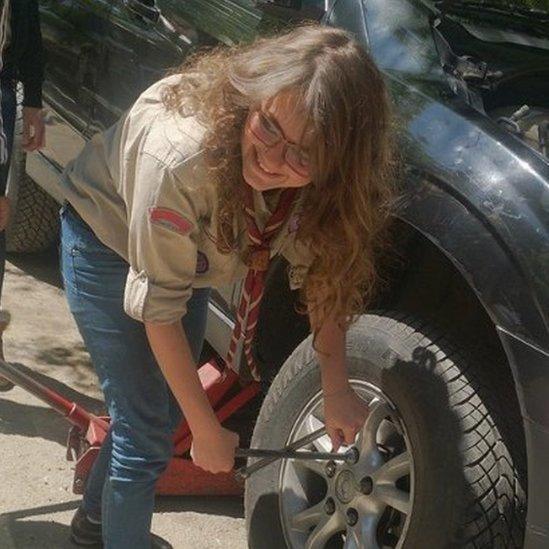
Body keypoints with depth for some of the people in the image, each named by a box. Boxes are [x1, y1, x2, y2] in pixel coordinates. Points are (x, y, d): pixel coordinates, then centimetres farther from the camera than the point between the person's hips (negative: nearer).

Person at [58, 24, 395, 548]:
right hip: (108, 245, -6)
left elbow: (321, 268, -10)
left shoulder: (321, 173, -27)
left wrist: (336, 388, -18)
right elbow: (160, 307, -32)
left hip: (186, 248, 6)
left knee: (164, 407, 19)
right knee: (146, 431, -8)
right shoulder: (179, 155, -42)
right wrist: (208, 431, -24)